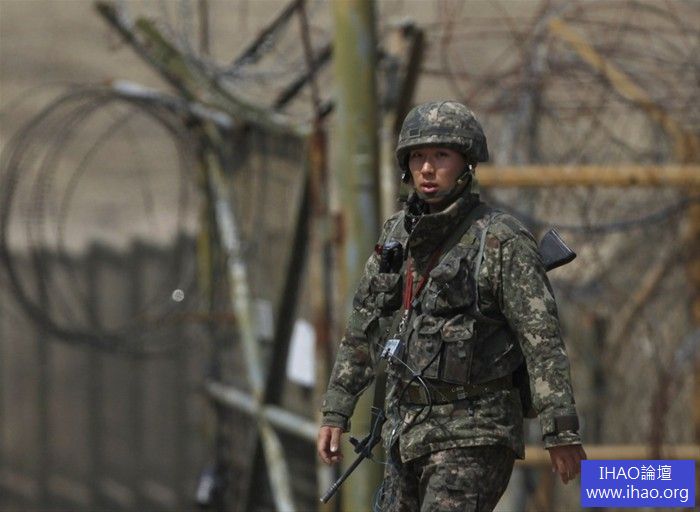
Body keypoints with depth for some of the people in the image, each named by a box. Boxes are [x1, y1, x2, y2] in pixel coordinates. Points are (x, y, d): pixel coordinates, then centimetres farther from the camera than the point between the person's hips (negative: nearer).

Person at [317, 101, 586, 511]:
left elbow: (542, 338, -17)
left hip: (475, 435, -8)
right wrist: (335, 413, 13)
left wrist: (563, 433, -23)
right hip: (409, 431, 8)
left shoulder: (502, 242, -11)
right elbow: (362, 331, 17)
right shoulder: (399, 235, 10)